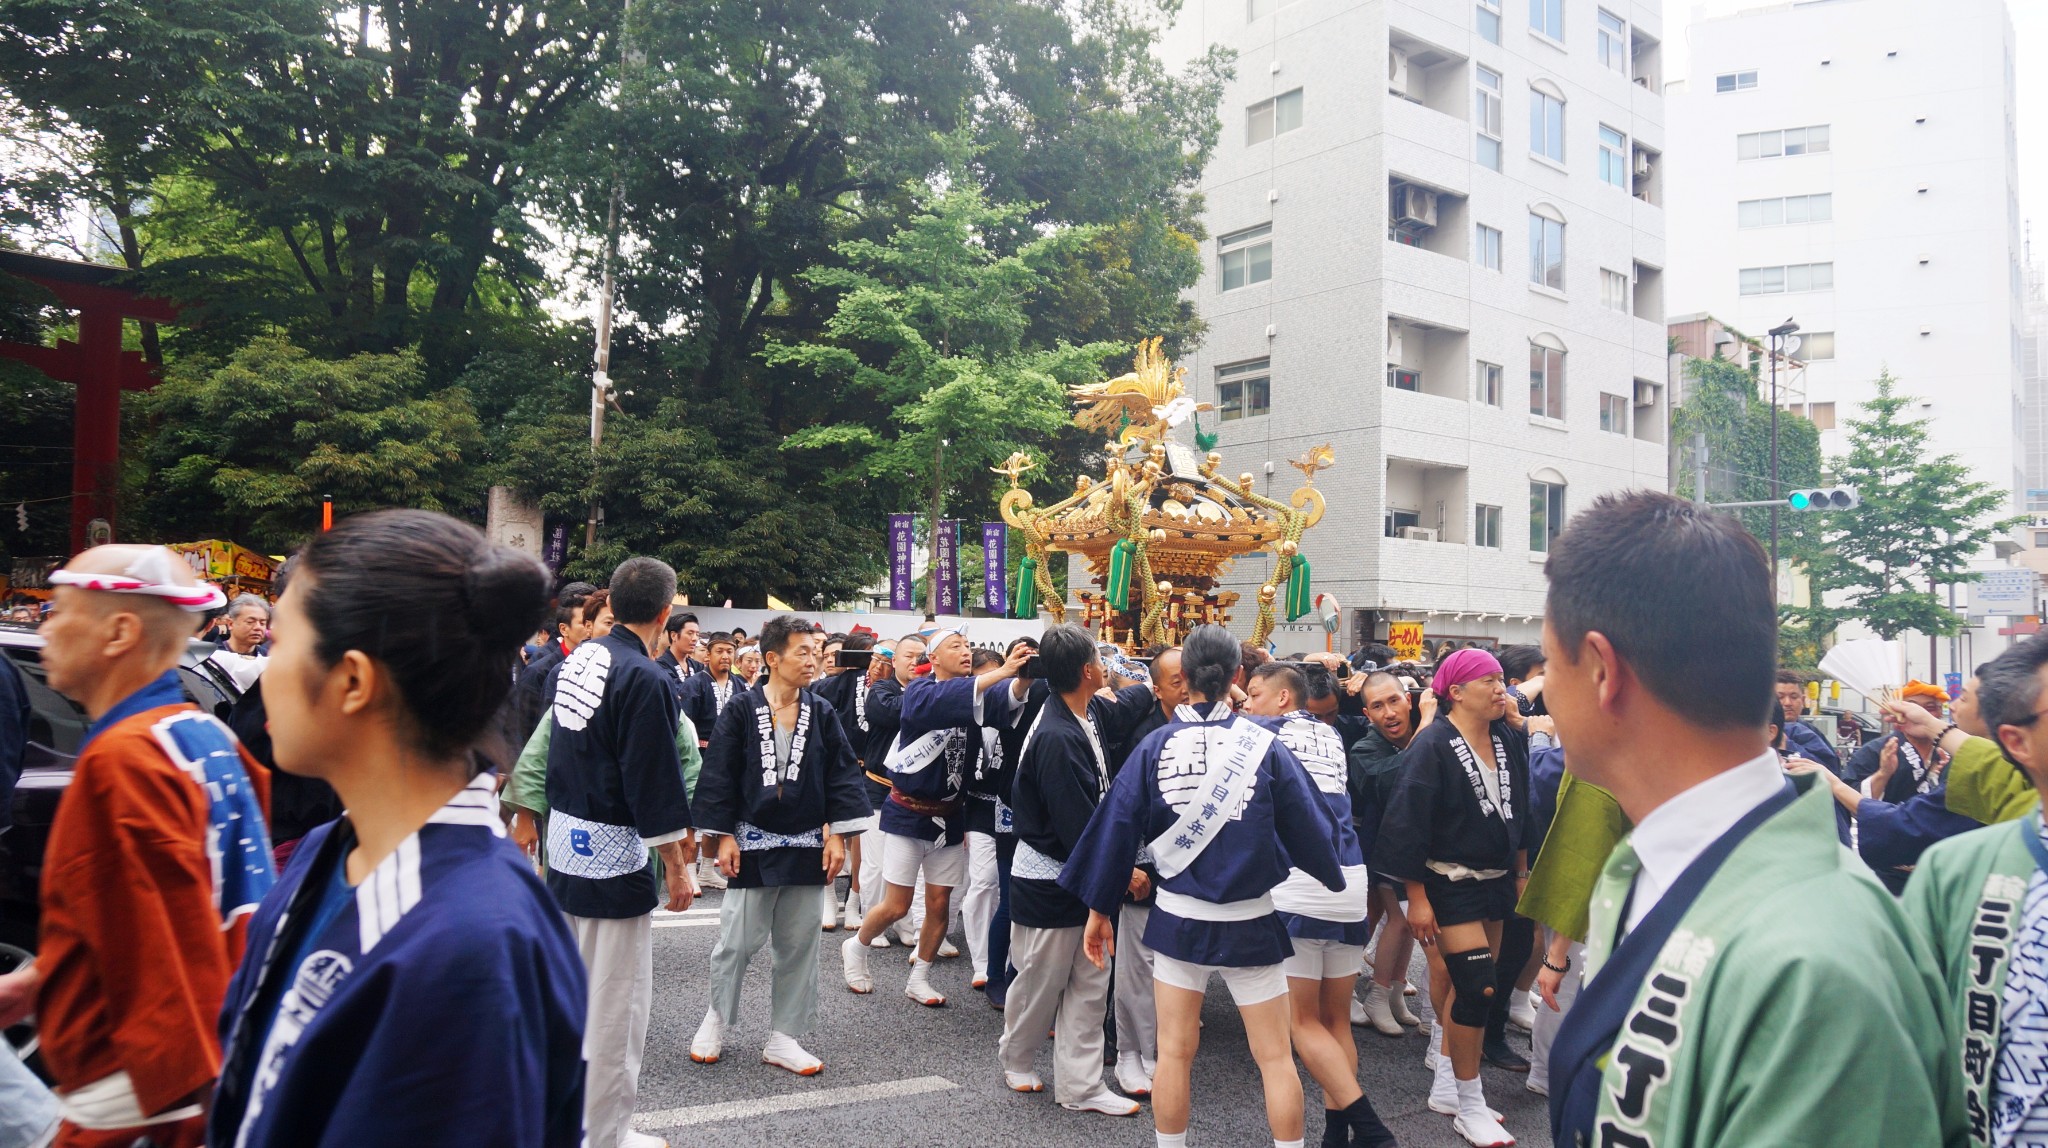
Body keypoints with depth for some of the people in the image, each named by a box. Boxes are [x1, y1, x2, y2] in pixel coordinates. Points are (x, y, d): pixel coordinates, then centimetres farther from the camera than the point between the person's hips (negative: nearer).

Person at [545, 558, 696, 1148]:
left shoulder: (578, 659, 3)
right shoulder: (643, 679, -21)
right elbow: (656, 782, -19)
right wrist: (676, 867, -10)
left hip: (564, 837, 9)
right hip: (613, 851, -8)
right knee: (617, 994, 4)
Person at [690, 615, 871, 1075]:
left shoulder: (822, 713, 2)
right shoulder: (742, 710, -6)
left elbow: (842, 775, 3)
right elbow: (718, 775, -4)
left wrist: (837, 834, -3)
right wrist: (722, 836, -7)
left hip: (806, 846, 3)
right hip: (752, 845, -3)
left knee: (799, 945, 8)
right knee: (738, 941, 4)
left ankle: (783, 1038, 22)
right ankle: (717, 1019, 31)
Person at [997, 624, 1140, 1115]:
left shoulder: (1089, 713, -2)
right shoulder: (1056, 738, -28)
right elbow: (1076, 821, -26)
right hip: (1048, 883, -8)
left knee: (1090, 984, 11)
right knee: (1041, 980, 12)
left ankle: (1080, 1085, 22)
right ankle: (1015, 1060, 38)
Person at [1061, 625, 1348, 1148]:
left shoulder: (1156, 745, -6)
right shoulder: (1265, 745, -9)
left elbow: (1115, 826, -4)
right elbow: (1309, 827, -3)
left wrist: (1099, 910, 6)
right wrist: (1334, 880, 17)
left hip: (1177, 918, 1)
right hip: (1251, 922, -1)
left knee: (1174, 1052, 13)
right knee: (1275, 1055, 11)